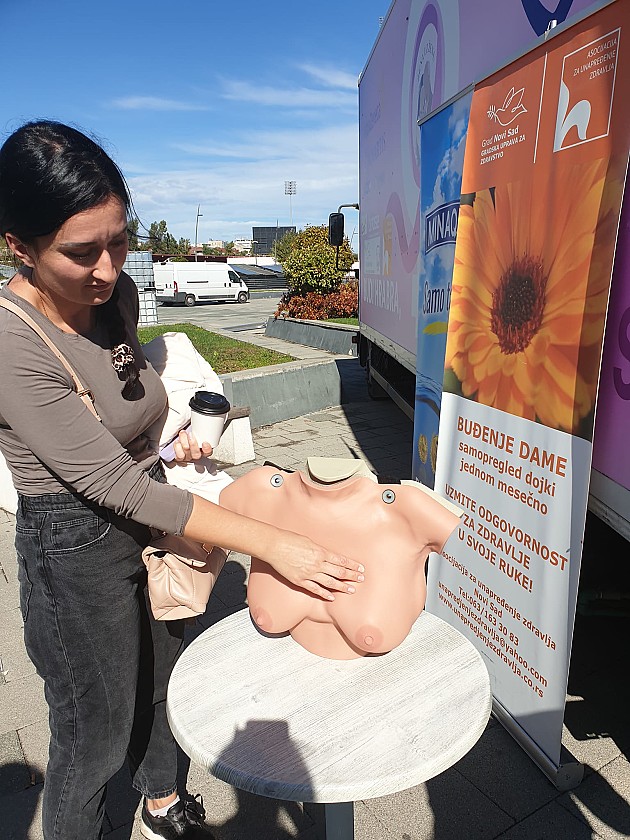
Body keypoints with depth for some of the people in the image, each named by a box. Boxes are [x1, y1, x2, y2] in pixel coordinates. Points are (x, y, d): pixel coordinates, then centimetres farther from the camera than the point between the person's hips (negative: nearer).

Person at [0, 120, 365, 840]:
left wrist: (171, 441, -3)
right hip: (75, 551, -7)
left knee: (158, 684, 27)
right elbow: (112, 482, -29)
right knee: (94, 734, 15)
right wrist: (268, 543, -30)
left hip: (148, 520, 7)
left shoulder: (117, 293, -5)